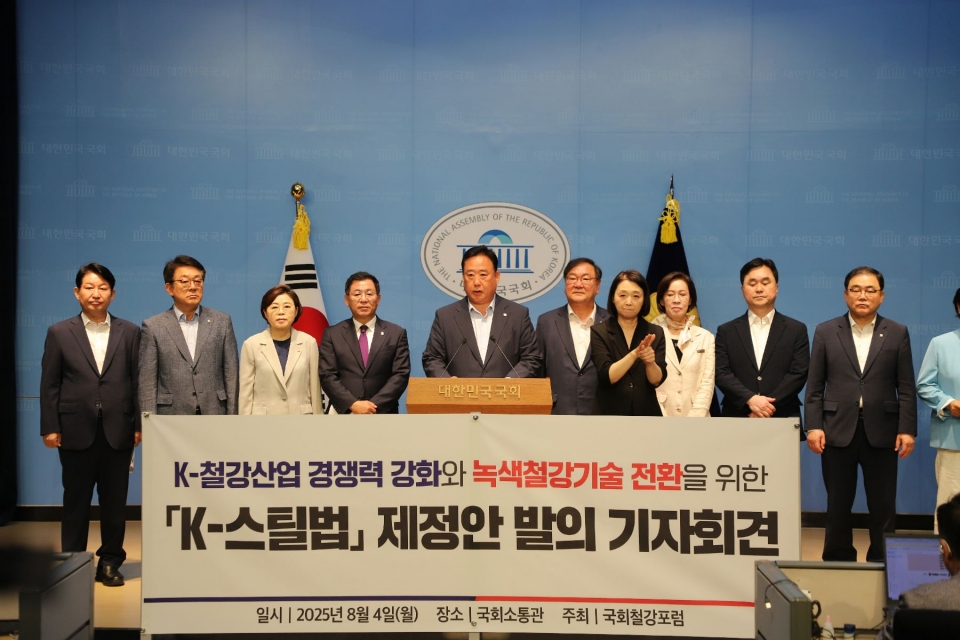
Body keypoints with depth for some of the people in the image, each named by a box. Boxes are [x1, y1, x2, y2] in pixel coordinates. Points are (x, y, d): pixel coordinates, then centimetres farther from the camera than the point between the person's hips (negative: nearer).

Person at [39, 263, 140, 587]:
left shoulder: (130, 332, 5)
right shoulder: (59, 333, 4)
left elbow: (139, 380, 4)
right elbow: (49, 384, 2)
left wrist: (140, 424, -1)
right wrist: (49, 427, -3)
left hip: (118, 430, 1)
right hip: (76, 430, 0)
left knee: (114, 501, 7)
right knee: (76, 501, 8)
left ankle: (110, 563, 17)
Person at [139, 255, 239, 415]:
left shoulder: (222, 322, 7)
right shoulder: (153, 327, 3)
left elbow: (231, 375, 6)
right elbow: (147, 383, 1)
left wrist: (232, 420, 1)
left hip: (215, 415, 1)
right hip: (171, 419, -1)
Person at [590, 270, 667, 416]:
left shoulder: (655, 333, 3)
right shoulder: (598, 332, -4)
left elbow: (657, 380, -6)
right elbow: (607, 376, -14)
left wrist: (650, 363, -26)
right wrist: (634, 354, -28)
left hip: (646, 413, 2)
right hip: (610, 413, -2)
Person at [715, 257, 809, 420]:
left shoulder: (796, 330, 8)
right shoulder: (726, 331, 9)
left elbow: (799, 373, -2)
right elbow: (721, 373, -1)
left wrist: (768, 406, -12)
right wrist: (750, 399, -16)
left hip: (783, 419, 0)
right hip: (737, 419, 0)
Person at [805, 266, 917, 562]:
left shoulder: (897, 333, 5)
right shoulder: (826, 332, 4)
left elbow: (906, 388, 3)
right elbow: (815, 386, 2)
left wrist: (907, 429, -5)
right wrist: (813, 426, -6)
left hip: (881, 431, 0)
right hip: (838, 430, 0)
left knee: (883, 507, 6)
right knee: (838, 506, 8)